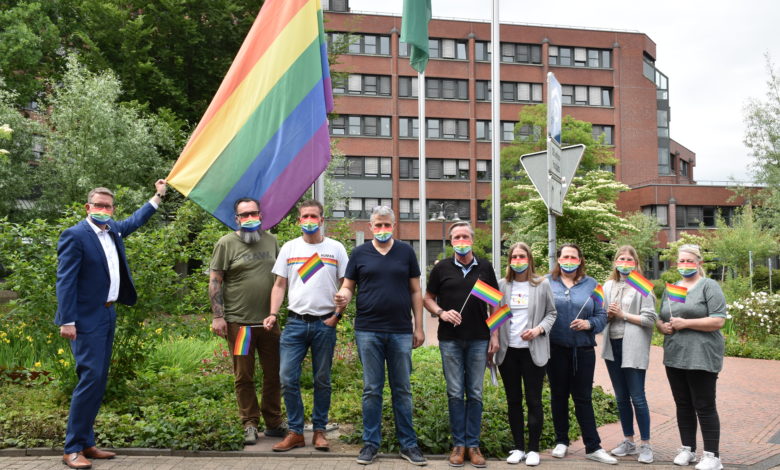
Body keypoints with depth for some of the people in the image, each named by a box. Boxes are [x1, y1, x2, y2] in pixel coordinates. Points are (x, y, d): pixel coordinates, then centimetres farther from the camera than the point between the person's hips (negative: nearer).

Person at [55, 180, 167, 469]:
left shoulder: (113, 230, 11)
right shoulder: (75, 235, -12)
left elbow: (134, 221, 33)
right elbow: (65, 281, -15)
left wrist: (158, 198, 34)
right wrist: (67, 321, -20)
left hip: (107, 315, 8)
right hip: (86, 318, -8)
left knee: (99, 381, 10)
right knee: (90, 378, -12)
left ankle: (86, 443, 18)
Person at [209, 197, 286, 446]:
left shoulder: (271, 241, 11)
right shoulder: (226, 243, -2)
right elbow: (214, 281, -4)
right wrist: (218, 316, -10)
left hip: (269, 321, 4)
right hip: (239, 322, -4)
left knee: (274, 374, 9)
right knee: (244, 377, 7)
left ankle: (274, 423, 23)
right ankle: (250, 424, 19)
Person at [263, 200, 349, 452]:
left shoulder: (336, 248, 3)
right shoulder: (289, 248, 8)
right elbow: (279, 285, 9)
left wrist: (338, 314, -6)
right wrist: (273, 314, -4)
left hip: (325, 324, -1)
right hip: (295, 322, 1)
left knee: (322, 380, 8)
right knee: (288, 378, -2)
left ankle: (319, 431, 20)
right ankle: (295, 432, 11)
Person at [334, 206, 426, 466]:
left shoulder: (406, 251, 6)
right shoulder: (359, 253, 5)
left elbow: (415, 291, 7)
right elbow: (347, 287, 7)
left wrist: (419, 327, 2)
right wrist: (343, 296, -17)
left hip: (401, 332, 0)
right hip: (368, 331, 0)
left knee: (402, 390, 8)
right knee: (371, 390, 6)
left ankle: (408, 444, 18)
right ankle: (371, 443, 18)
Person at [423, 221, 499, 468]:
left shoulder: (485, 267, 5)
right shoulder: (441, 268, 2)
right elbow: (428, 298, 8)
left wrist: (495, 335, 1)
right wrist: (441, 312, -12)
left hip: (478, 340, 1)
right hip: (450, 340, 0)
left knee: (475, 393, 6)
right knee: (455, 393, 5)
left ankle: (473, 444, 15)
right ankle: (458, 444, 15)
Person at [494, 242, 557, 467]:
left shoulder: (542, 284, 1)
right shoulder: (502, 285, 4)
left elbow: (552, 313, 6)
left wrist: (539, 329, -11)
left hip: (533, 350, -2)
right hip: (508, 350, 2)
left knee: (534, 400, 2)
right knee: (513, 400, 9)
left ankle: (533, 449, 13)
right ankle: (518, 447, 20)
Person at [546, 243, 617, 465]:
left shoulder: (591, 284, 6)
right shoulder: (547, 282, 2)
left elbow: (602, 315, 3)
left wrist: (589, 324, -15)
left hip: (583, 349, 0)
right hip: (556, 349, 0)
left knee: (583, 398, 4)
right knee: (558, 395, 11)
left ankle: (593, 447, 12)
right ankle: (561, 441, 25)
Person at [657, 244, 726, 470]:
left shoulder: (709, 286, -4)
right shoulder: (671, 288, 16)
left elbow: (718, 321, -13)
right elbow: (660, 319, 20)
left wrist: (685, 323, -18)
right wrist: (663, 326, -3)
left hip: (701, 357, -6)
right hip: (674, 357, 6)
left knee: (704, 407, -1)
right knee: (683, 405, 12)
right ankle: (688, 449, 23)